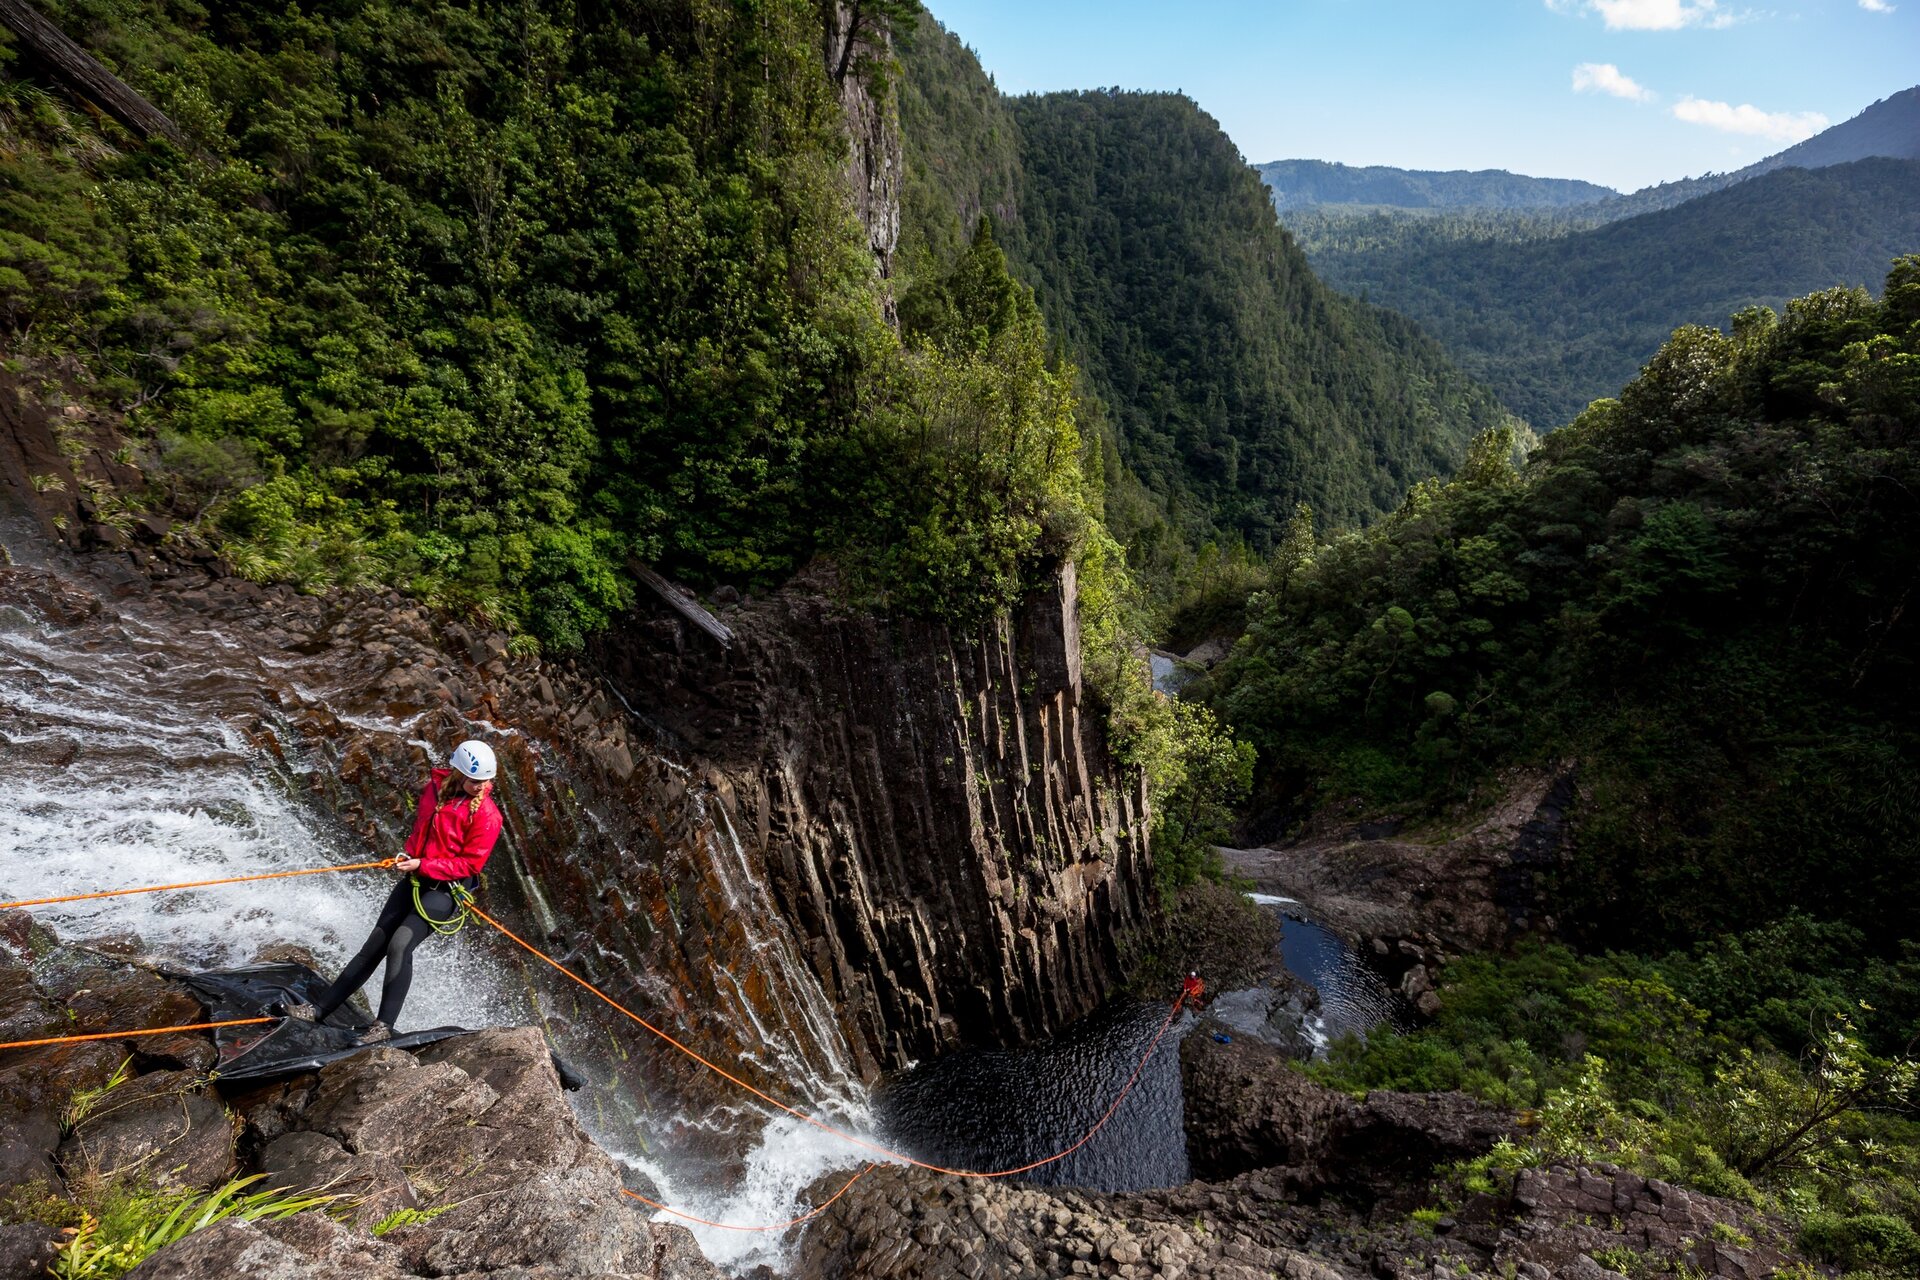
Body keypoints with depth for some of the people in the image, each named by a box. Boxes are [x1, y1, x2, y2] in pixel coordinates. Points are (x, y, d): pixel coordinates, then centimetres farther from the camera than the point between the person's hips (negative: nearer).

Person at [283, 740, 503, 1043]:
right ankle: (320, 1008, 23)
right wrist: (410, 853, 5)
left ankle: (384, 1026, -10)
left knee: (399, 944, -20)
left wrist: (423, 866, -19)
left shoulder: (486, 815, -19)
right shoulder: (435, 787, 0)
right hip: (415, 880, 7)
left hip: (446, 889, -7)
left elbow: (470, 864, -17)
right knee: (374, 945, 13)